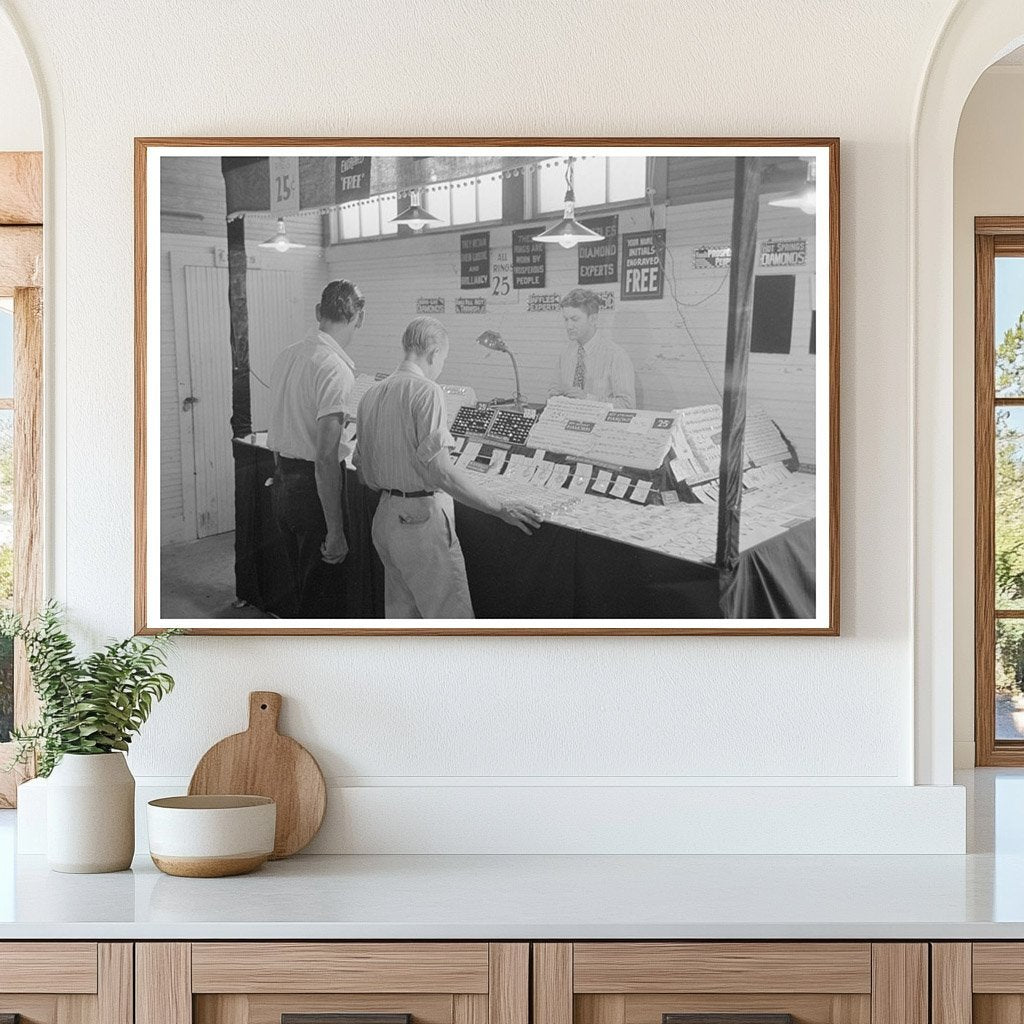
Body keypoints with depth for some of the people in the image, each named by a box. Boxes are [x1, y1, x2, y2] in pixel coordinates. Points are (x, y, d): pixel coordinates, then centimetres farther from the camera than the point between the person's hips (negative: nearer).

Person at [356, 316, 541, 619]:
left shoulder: (372, 394, 10)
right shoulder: (425, 391, -15)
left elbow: (364, 471, 17)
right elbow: (440, 470, -23)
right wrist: (500, 508, -19)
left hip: (385, 517, 9)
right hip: (422, 520, -9)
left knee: (401, 616, 17)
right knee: (452, 618, -4)